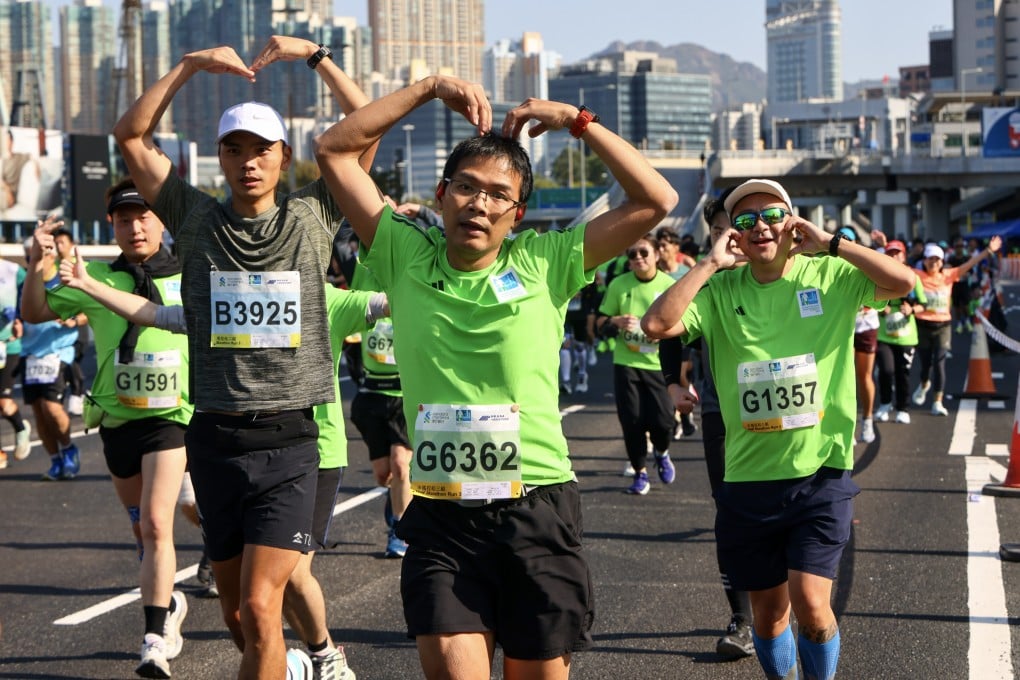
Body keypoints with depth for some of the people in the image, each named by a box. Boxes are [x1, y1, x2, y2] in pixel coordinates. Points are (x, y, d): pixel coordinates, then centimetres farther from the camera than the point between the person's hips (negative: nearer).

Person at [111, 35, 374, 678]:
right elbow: (131, 134, 2)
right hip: (216, 436, 3)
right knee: (235, 609, 14)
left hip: (290, 438, -3)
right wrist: (192, 64, -4)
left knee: (259, 607, -13)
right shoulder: (197, 218, 7)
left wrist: (314, 55, -3)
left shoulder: (312, 216, 4)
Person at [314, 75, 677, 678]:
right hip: (439, 517, 0)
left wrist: (578, 121, -2)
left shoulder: (544, 263, 1)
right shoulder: (407, 257, 4)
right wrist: (430, 88, 2)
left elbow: (656, 201, -3)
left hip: (537, 512, 0)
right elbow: (336, 151, 5)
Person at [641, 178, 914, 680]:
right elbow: (656, 324, -12)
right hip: (748, 476, 2)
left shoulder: (829, 276, -1)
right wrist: (710, 263, -11)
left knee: (810, 604, -12)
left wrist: (830, 243, -14)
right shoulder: (721, 289, 2)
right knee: (769, 613, 13)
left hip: (822, 473, -2)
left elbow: (903, 282, -15)